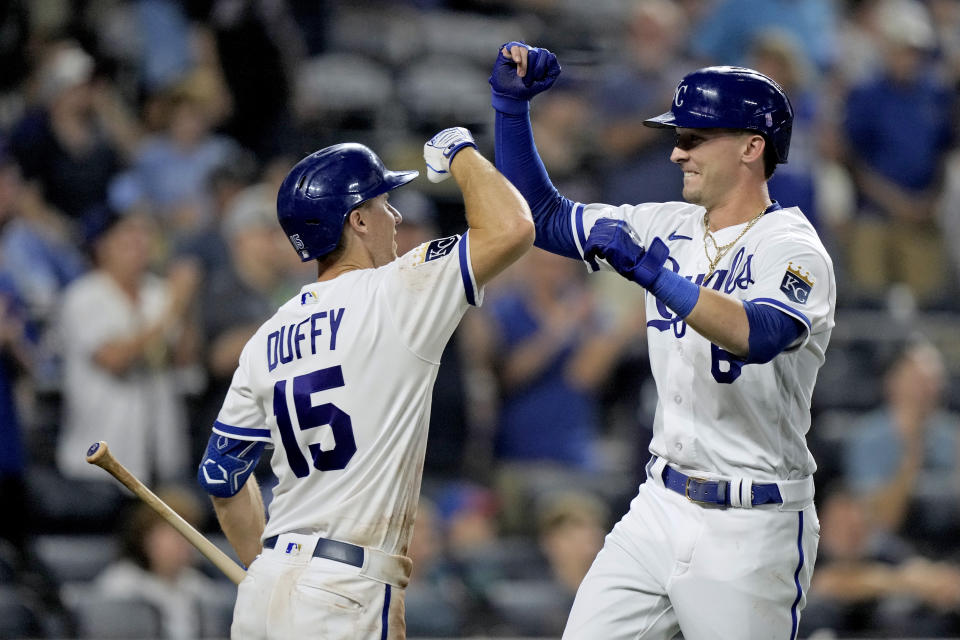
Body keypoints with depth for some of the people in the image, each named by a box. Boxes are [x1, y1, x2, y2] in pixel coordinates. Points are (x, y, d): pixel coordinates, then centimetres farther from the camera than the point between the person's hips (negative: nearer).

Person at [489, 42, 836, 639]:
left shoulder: (793, 250, -13)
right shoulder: (670, 228, 8)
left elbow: (756, 336, -34)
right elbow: (544, 215, 14)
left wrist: (648, 269, -37)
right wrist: (511, 103, 4)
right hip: (661, 507, 7)